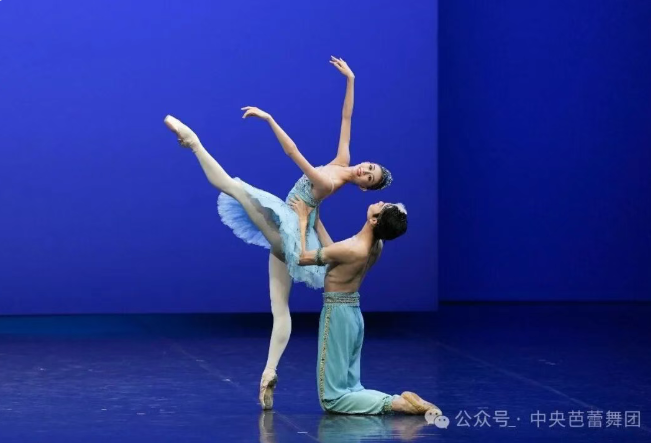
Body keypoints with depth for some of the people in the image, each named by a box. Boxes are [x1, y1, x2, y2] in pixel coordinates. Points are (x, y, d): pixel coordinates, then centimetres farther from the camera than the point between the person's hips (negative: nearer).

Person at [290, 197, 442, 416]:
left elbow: (302, 257, -14)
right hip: (353, 314, 8)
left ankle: (396, 403, -18)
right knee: (350, 389, 15)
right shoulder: (376, 245, 0)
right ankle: (402, 401, -5)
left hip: (337, 315, -8)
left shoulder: (352, 249, -25)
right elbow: (332, 250, 15)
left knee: (332, 399, -5)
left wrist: (303, 220, -3)